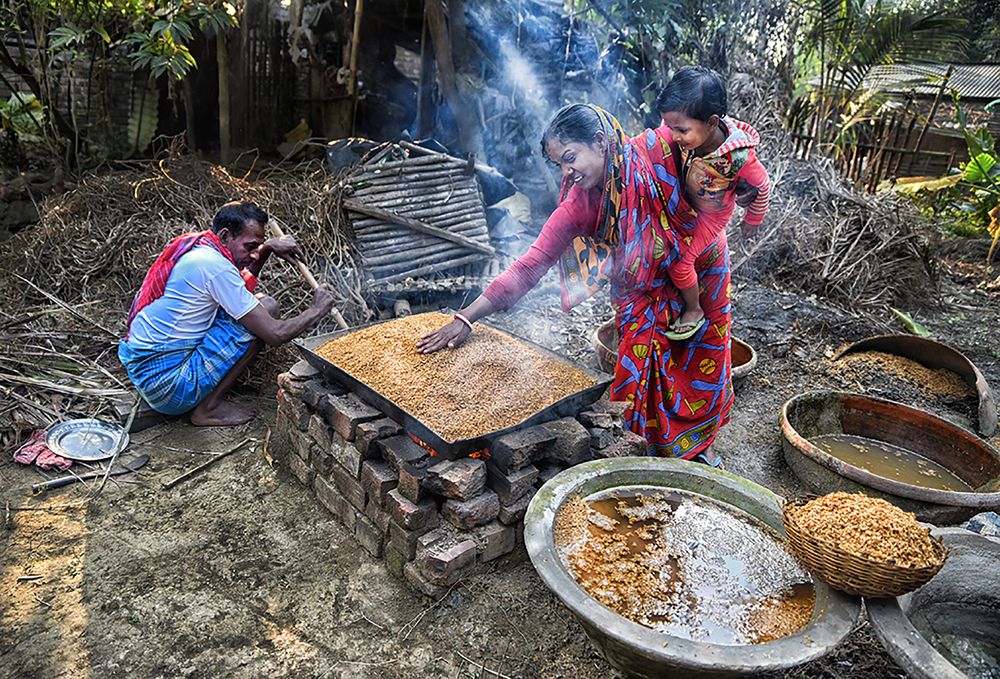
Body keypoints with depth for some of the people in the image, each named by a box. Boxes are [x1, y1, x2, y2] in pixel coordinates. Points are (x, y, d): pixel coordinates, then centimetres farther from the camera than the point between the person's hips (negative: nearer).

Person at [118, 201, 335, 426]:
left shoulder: (193, 246, 7)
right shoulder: (215, 265, -19)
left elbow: (241, 284, 27)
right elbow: (275, 334, -20)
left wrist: (267, 248, 11)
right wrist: (317, 310, -3)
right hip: (168, 386, -9)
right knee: (267, 309, -9)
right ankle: (208, 408, -5)